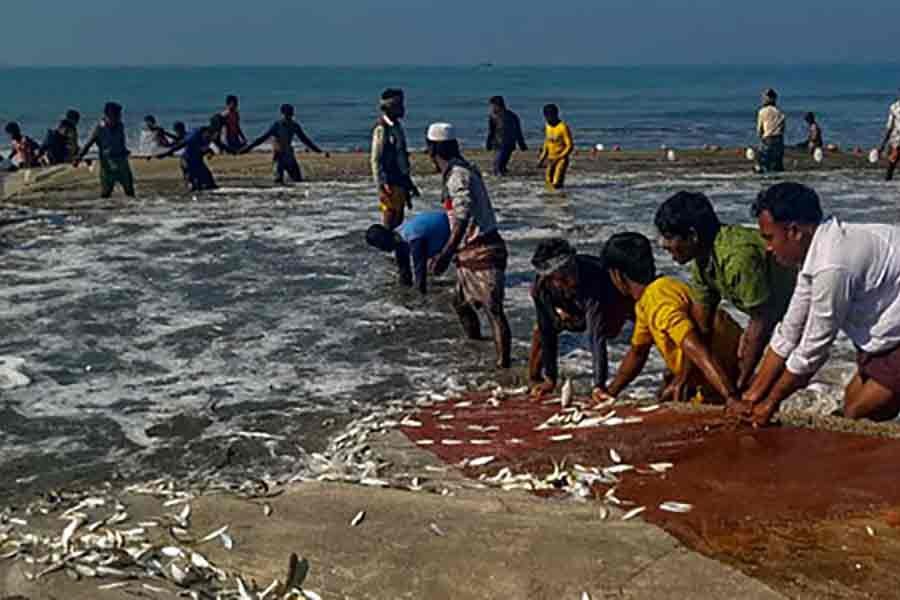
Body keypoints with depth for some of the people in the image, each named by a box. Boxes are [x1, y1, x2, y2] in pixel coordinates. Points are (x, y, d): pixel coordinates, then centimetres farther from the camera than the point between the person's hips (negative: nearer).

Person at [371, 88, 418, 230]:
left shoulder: (397, 126, 14)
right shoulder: (382, 128, -14)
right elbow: (376, 159, -17)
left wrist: (408, 182, 23)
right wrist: (382, 183, -23)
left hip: (400, 180, 9)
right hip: (390, 182, -9)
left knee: (398, 219, 13)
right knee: (390, 222, -8)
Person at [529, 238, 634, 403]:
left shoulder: (592, 278, -47)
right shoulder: (541, 289, -36)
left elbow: (597, 336, -50)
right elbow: (548, 333, -27)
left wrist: (599, 385, -53)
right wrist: (550, 379, -25)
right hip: (574, 306, 2)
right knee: (542, 331, -11)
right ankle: (534, 380, 6)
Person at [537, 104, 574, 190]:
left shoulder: (563, 127, -17)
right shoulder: (547, 126, 5)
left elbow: (570, 146, -15)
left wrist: (558, 158, -19)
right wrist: (542, 159, 8)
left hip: (561, 159, -6)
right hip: (551, 159, 6)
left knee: (556, 185, -16)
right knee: (548, 182, -1)